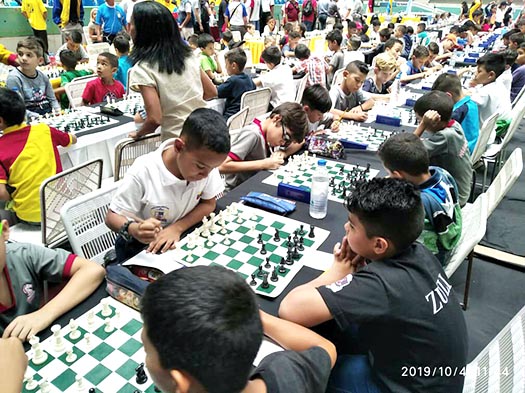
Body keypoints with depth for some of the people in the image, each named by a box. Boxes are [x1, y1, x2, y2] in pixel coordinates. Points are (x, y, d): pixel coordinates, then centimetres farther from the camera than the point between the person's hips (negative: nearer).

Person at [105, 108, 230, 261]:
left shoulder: (206, 161, -16)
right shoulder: (143, 172, -26)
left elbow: (209, 204, -6)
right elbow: (112, 217, -17)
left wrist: (177, 228, -21)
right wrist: (134, 230, -39)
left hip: (180, 238, 3)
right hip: (141, 247, -3)